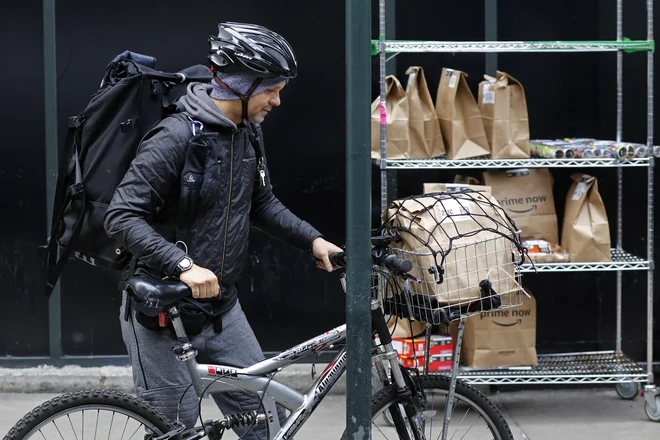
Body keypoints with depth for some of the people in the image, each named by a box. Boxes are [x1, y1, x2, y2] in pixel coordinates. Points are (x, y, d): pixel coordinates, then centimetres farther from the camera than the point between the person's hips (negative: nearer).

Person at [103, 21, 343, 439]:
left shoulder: (248, 133, 3)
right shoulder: (177, 136, -22)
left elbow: (261, 202, 18)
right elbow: (121, 217, -25)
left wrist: (312, 240, 5)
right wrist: (183, 266, -35)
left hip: (221, 307, 7)